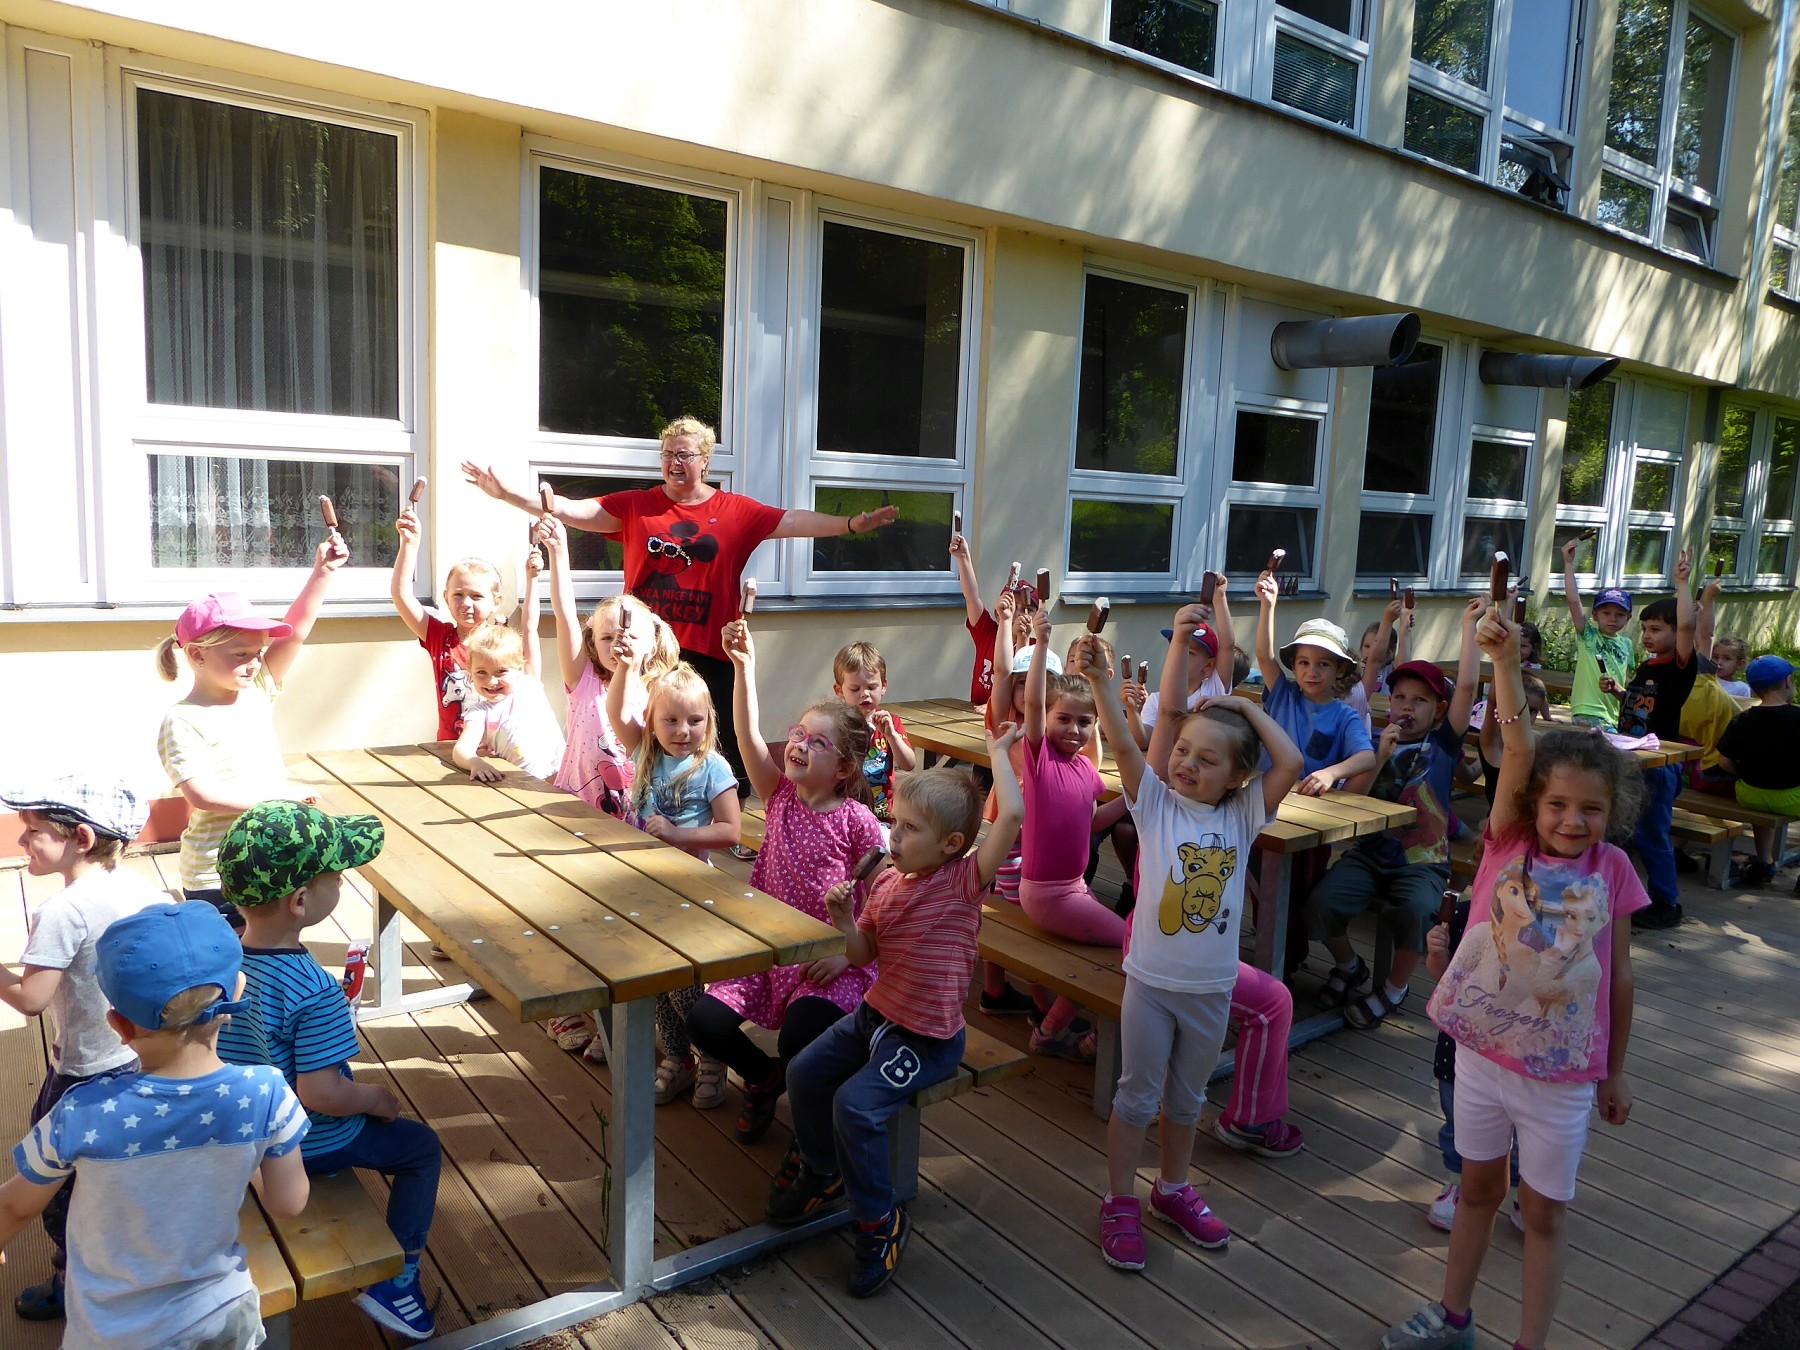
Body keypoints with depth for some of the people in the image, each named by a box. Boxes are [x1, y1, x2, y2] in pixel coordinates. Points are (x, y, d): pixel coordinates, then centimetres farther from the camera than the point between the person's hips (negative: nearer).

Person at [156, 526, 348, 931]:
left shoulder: (258, 691, 6)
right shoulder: (183, 721, -12)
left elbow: (297, 629, 1)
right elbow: (201, 794, -22)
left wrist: (322, 572, -6)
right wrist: (272, 801, -22)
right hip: (216, 878, -6)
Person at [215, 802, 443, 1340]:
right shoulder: (315, 992, -34)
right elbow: (320, 1094, -32)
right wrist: (378, 1097, -13)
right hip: (308, 1145, -7)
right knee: (423, 1147, 14)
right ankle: (397, 1279, 16)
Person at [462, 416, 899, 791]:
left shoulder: (737, 511, 5)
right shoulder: (636, 506, 5)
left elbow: (797, 522, 2)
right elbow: (572, 510, 0)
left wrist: (854, 523, -9)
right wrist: (507, 493, -10)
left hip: (711, 653, 0)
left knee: (727, 745, 0)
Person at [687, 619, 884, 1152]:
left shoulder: (856, 820, -7)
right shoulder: (780, 796, 3)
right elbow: (748, 734, -12)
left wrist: (848, 953, -16)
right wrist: (744, 666, -23)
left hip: (829, 961, -5)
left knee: (800, 1035, -30)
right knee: (704, 1021, -13)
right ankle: (765, 1076, 21)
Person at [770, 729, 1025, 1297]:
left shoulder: (964, 880, -18)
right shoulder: (887, 883, 1)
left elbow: (1012, 813, -32)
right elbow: (862, 955, 8)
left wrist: (999, 753, -22)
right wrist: (844, 920, -12)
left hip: (927, 1037, -8)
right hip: (876, 1013, 8)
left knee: (856, 1104, -20)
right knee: (805, 1073, 9)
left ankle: (880, 1223, 3)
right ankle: (822, 1175, 35)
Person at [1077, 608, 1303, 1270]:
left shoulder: (1243, 815, -4)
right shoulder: (1156, 803, -10)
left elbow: (1292, 763, -16)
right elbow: (1125, 743, -24)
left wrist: (1248, 707, -11)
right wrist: (1100, 682, -34)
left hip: (1212, 987, 3)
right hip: (1151, 983, -3)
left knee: (1186, 1097, 21)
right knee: (1137, 1098, 10)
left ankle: (1174, 1189, 41)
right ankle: (1120, 1205, 26)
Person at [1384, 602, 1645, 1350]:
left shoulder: (1611, 870, -7)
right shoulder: (1508, 845, -8)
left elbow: (1619, 975, 2)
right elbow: (1518, 750, -22)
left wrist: (1615, 1073, 8)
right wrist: (1504, 662, -33)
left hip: (1563, 1077, -1)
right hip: (1482, 1057, 1)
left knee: (1545, 1212, 12)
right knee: (1479, 1186, 19)